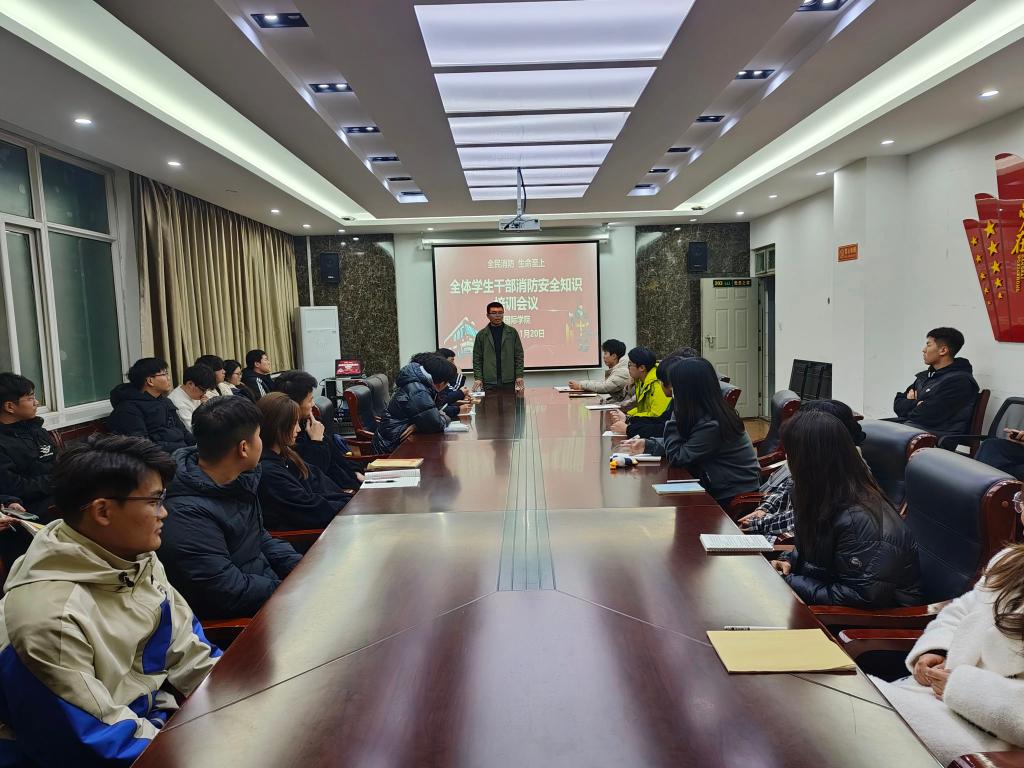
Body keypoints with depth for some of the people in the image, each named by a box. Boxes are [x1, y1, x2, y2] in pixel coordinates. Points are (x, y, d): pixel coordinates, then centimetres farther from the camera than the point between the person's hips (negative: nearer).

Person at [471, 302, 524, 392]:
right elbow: (477, 359, 6)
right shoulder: (481, 335, 6)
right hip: (489, 383, 0)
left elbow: (519, 355, 6)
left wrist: (519, 376, -1)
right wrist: (478, 378, -4)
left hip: (509, 381, 0)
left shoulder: (512, 332, 6)